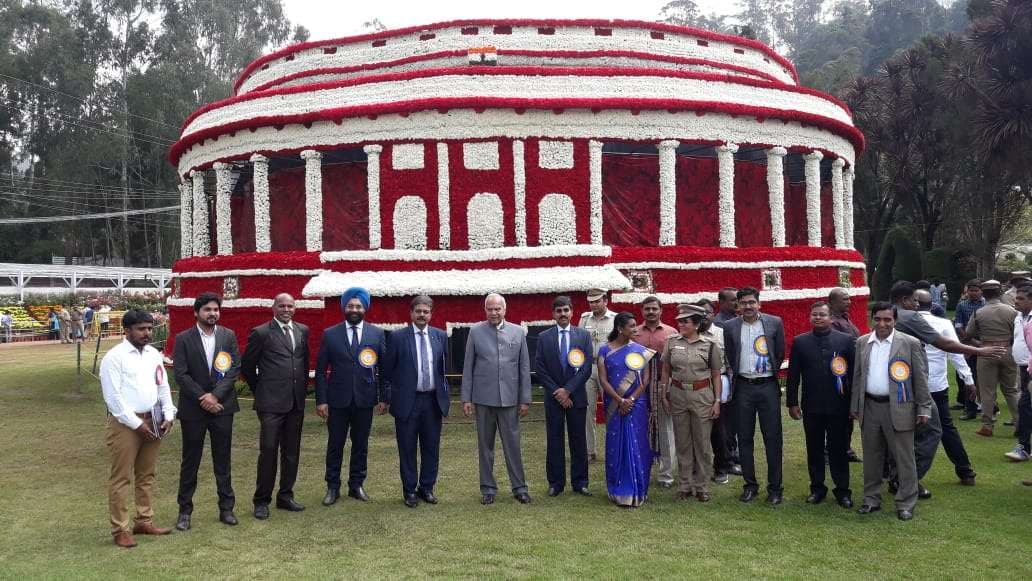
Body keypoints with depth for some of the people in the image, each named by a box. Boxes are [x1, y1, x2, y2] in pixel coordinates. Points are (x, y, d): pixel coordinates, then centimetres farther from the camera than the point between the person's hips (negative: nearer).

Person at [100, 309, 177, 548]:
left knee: (147, 475, 14)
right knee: (121, 477, 1)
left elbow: (163, 387, 13)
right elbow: (113, 396, -14)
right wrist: (136, 423, -15)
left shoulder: (154, 354, 9)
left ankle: (144, 521, 24)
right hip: (125, 423, -6)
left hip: (152, 421, 6)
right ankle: (120, 529, 9)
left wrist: (168, 416, 0)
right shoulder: (115, 357, -10)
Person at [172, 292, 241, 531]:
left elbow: (235, 369, -2)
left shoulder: (229, 336, 3)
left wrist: (215, 395, -12)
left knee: (223, 460, 8)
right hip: (193, 408, -2)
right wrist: (203, 398, -13)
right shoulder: (183, 339, -3)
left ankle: (226, 508, 17)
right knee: (190, 462, 7)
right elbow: (180, 374, -8)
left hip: (222, 406, 2)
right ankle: (185, 511, 17)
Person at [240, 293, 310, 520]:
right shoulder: (261, 333, -4)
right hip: (271, 402, -5)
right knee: (268, 450, -3)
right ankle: (262, 501, 8)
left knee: (292, 452, 11)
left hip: (296, 402, 5)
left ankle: (285, 496, 22)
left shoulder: (302, 331, 10)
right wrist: (260, 390, 8)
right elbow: (247, 366, 3)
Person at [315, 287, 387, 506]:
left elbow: (384, 368, 5)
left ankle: (356, 485, 22)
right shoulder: (330, 334, 1)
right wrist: (321, 400, -5)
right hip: (338, 400, -1)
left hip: (365, 400, 1)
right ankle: (333, 487, 18)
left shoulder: (377, 334, 3)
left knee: (361, 445, 10)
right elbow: (321, 370, 1)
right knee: (335, 445, 6)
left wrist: (383, 398, 1)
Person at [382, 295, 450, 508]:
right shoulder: (397, 337, -3)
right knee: (407, 449, 6)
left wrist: (445, 396, 8)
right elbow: (388, 371, 1)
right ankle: (409, 490, 17)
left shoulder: (440, 336, 6)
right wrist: (389, 398, -1)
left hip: (433, 400, 3)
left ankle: (427, 487, 24)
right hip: (407, 401, -3)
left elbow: (444, 368, 12)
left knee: (431, 447, 10)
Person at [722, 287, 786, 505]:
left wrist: (771, 373, 10)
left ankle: (775, 487, 9)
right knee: (744, 438, 7)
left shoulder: (775, 323, -1)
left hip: (768, 386, -1)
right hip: (744, 387, 2)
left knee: (773, 438, 1)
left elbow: (780, 353, 7)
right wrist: (739, 373, 7)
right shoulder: (730, 327, 2)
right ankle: (750, 485, 18)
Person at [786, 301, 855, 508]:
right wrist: (792, 402, 0)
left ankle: (842, 490, 17)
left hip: (839, 406, -1)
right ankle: (817, 488, 20)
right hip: (811, 406, 1)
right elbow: (793, 375, 3)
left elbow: (854, 373, 0)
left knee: (839, 450, 6)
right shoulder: (800, 342, 3)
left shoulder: (846, 340, 0)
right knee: (814, 450, 9)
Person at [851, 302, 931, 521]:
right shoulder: (862, 343, 6)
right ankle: (872, 499, 25)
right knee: (871, 457, 13)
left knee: (904, 458, 2)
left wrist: (924, 409, -5)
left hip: (898, 408, -4)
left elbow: (921, 378, -3)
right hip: (869, 407, 4)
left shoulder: (910, 343, -5)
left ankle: (906, 504, 13)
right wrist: (854, 407, 11)